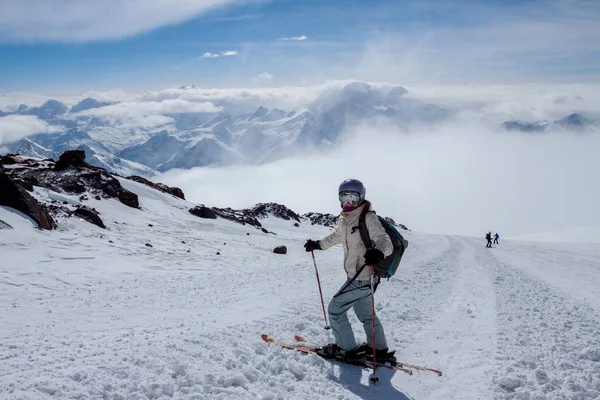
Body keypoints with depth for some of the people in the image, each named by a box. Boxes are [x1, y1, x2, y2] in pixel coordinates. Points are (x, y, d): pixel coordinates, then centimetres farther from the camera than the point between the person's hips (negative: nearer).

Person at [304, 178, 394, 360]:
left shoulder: (368, 218, -19)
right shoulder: (344, 219, 5)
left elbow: (385, 242, -29)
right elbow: (337, 236, 26)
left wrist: (378, 252, -51)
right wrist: (318, 244, 36)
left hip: (362, 279, -8)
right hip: (356, 277, 8)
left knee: (335, 309, 0)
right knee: (365, 313, 21)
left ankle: (346, 349, 13)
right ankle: (379, 349, 34)